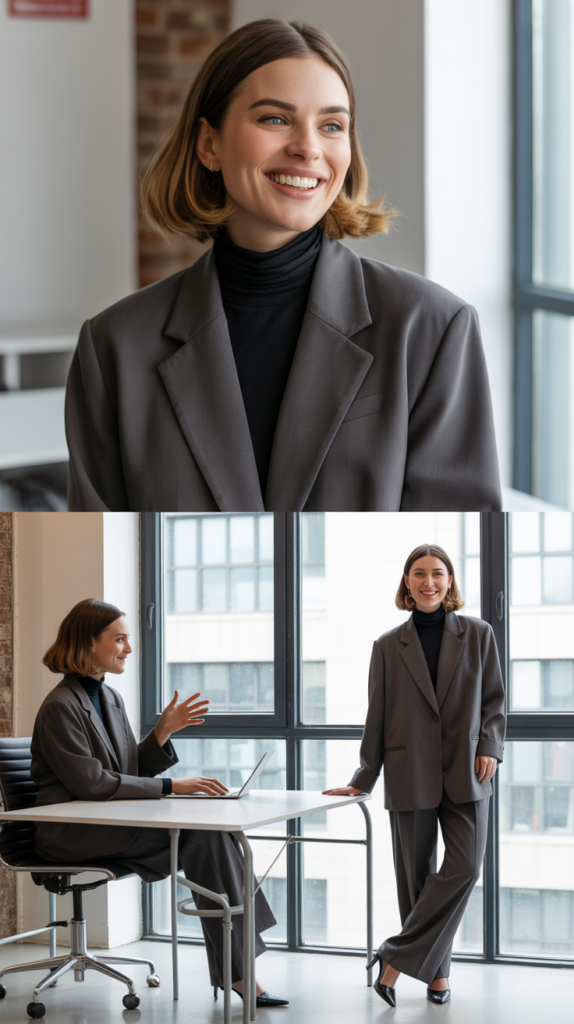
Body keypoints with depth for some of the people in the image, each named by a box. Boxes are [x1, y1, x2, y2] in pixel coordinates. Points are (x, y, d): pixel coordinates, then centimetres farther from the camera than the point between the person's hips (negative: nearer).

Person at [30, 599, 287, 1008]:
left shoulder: (110, 697, 14)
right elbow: (91, 783, -19)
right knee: (201, 829, -23)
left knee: (210, 827, -17)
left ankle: (236, 970, -21)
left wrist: (163, 731, -1)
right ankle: (235, 971, -20)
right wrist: (169, 787, -19)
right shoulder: (61, 707, -12)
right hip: (71, 832, -8)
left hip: (112, 825, 8)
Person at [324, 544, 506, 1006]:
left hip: (465, 772, 0)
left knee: (465, 866, -14)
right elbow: (378, 716, 8)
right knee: (417, 876, 2)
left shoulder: (478, 634, 5)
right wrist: (363, 779, 7)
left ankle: (398, 956, -8)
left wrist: (490, 747, -6)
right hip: (411, 773, 0)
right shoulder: (389, 646, 5)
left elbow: (494, 699, 9)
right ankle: (436, 969, 14)